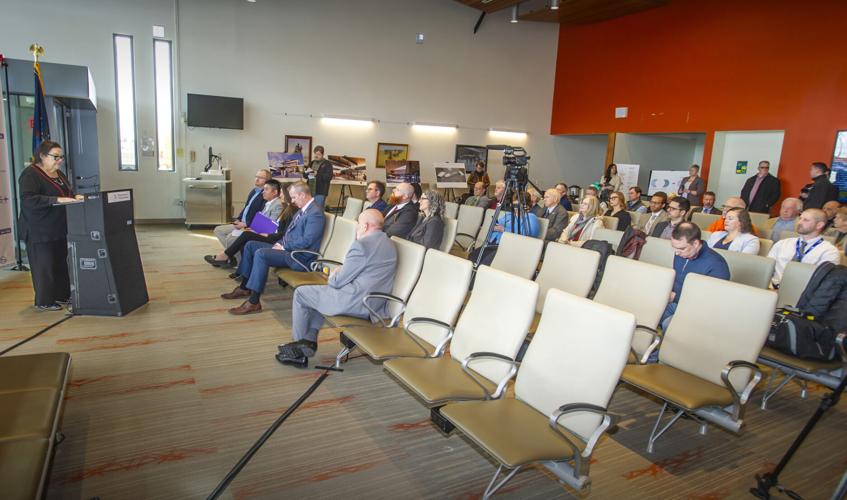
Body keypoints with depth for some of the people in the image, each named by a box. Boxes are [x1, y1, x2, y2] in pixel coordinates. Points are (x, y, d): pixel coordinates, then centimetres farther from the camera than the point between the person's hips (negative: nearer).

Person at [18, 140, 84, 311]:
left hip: (59, 229, 8)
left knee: (62, 263, 9)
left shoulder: (58, 173, 15)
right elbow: (28, 200, -24)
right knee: (44, 265, -1)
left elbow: (66, 194, 24)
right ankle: (44, 302, 8)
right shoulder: (30, 174, -11)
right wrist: (57, 200, -30)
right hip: (39, 231, -8)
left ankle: (62, 295, 19)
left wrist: (74, 197, 2)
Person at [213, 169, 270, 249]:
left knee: (230, 237, -26)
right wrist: (238, 219, 6)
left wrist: (245, 224, -18)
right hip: (241, 223, 10)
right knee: (217, 230, 8)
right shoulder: (253, 191, 14)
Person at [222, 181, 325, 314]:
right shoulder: (303, 209, 14)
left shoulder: (315, 213, -18)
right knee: (250, 245, 9)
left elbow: (306, 241, -25)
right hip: (287, 248, 11)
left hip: (299, 257, -11)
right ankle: (244, 288, 14)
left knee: (261, 254, -28)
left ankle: (254, 302, -25)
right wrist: (280, 243, 6)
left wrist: (284, 247, -15)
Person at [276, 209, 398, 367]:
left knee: (301, 293, 10)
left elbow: (339, 281, -14)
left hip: (356, 303, -9)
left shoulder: (362, 245, -19)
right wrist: (339, 272, 10)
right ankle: (309, 342, 21)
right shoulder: (388, 243, 9)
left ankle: (300, 341, 25)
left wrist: (332, 277, 9)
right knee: (317, 293, 28)